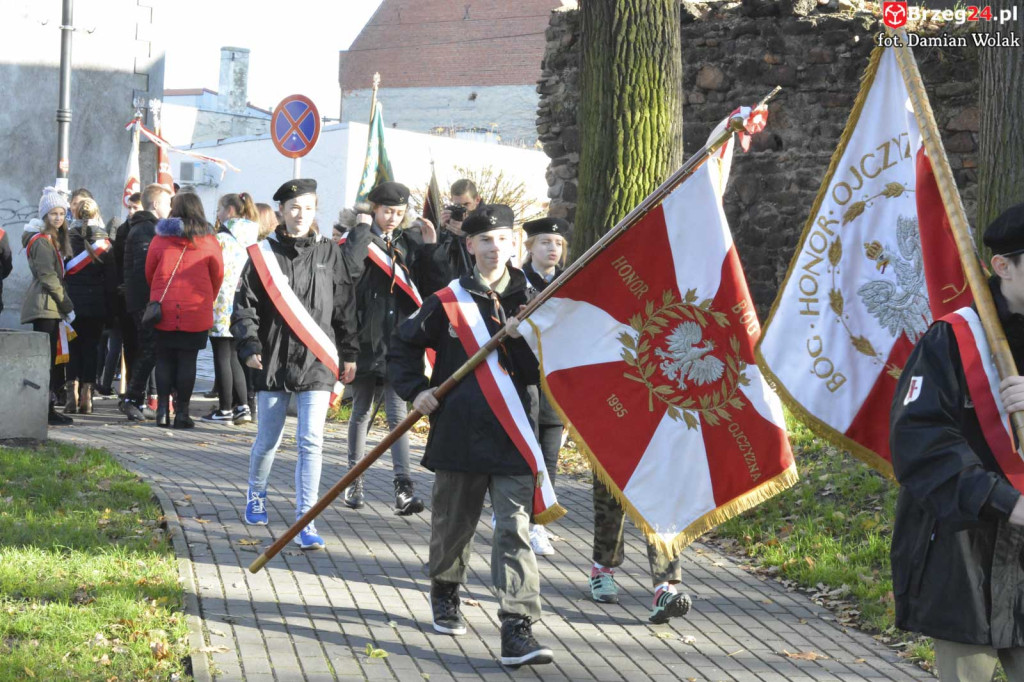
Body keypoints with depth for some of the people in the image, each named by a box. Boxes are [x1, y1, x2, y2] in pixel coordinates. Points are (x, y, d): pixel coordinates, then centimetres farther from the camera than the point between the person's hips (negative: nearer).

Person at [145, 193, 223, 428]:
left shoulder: (160, 239, 0)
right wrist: (207, 300, 23)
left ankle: (163, 409, 5)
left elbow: (149, 273, 8)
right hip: (196, 312, -1)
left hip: (164, 310, 1)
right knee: (187, 361, 3)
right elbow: (218, 276, 6)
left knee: (164, 359, 8)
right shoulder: (209, 242, -2)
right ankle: (181, 411, 3)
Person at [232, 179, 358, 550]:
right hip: (275, 361, 0)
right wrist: (250, 347, -10)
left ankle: (306, 521, -5)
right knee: (268, 440, 11)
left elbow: (345, 307, 10)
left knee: (311, 442, -8)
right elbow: (246, 305, 2)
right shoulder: (263, 254, 2)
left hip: (317, 362, 0)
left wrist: (349, 354, 9)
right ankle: (255, 495, 39)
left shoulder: (329, 253, 6)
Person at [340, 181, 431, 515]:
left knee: (398, 414, -5)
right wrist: (361, 232, -17)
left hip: (398, 345, 2)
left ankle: (403, 488, -10)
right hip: (366, 340, -2)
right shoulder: (361, 241, -2)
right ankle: (355, 481, 23)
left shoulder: (406, 244, 11)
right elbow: (347, 272, -24)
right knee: (362, 412, 11)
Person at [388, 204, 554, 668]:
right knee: (452, 524, 16)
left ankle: (517, 631, -14)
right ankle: (444, 595, 44)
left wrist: (521, 337, -15)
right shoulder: (448, 301, 2)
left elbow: (540, 372, 1)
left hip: (513, 437, 0)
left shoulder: (526, 303, 5)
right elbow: (404, 346, 12)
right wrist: (415, 390, -1)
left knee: (515, 529, -10)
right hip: (458, 434, 0)